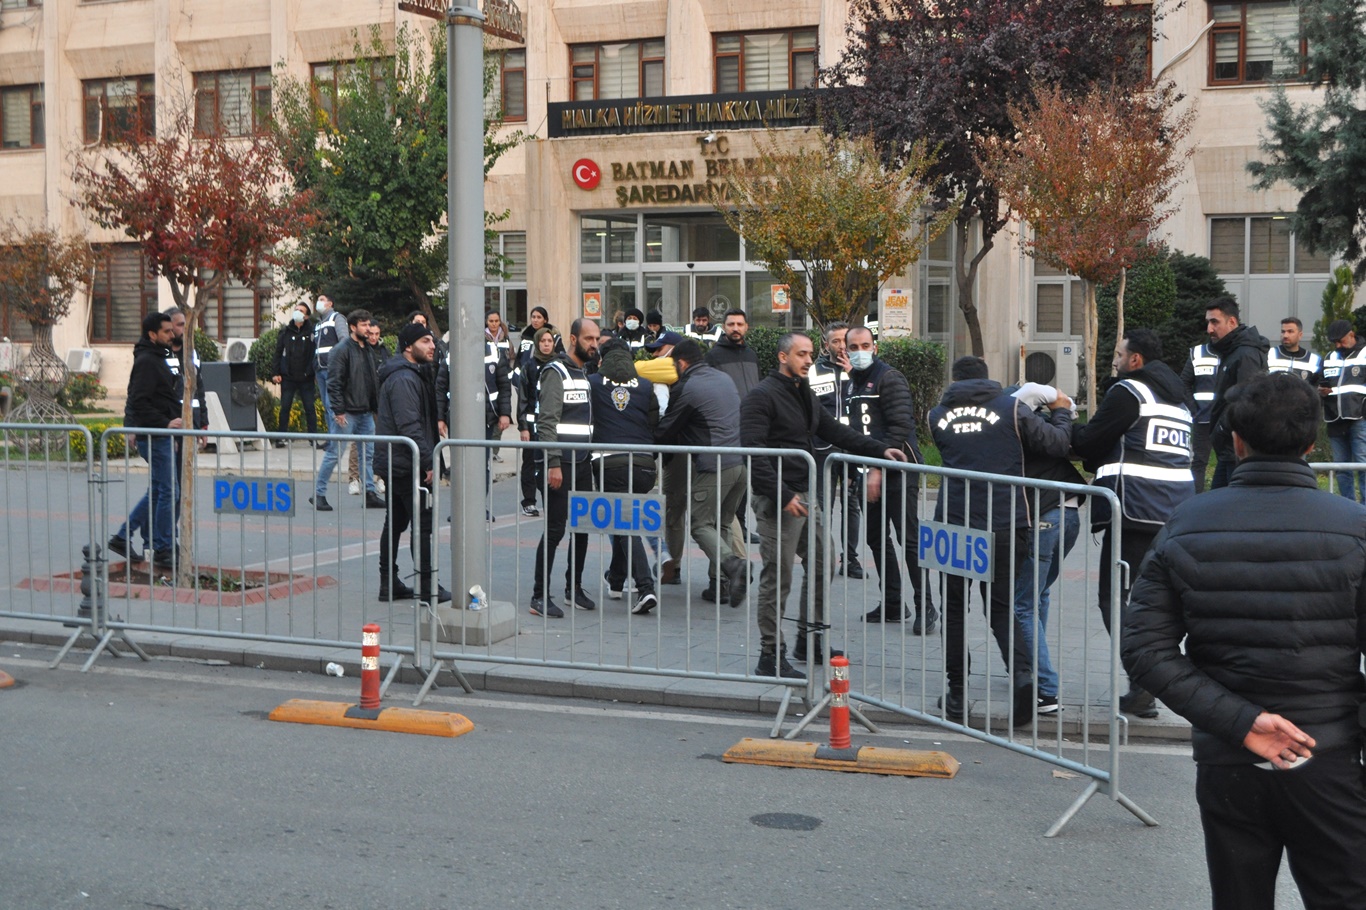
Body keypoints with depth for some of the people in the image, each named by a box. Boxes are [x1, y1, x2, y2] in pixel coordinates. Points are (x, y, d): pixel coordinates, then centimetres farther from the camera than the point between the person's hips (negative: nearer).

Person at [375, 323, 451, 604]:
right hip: (408, 464, -11)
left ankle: (389, 583, 19)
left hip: (394, 463, 11)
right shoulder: (404, 378, -17)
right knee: (423, 524, -6)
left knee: (395, 523, 13)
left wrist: (427, 459, 19)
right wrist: (427, 462, -22)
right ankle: (428, 588, -2)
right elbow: (409, 425, -24)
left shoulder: (409, 374, 18)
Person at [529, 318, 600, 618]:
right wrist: (553, 464, -21)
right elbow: (546, 421, -15)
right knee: (554, 529, -7)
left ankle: (574, 588, 23)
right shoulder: (556, 372, -9)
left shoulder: (588, 373, 17)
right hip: (561, 464, -8)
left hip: (583, 463, 8)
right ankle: (540, 596, -1)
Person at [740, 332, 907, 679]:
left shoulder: (804, 395, 16)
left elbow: (834, 431, 21)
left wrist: (878, 450, 10)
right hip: (778, 499, -9)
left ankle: (809, 640, 29)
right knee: (777, 578, -5)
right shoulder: (762, 396, -13)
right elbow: (753, 452, -20)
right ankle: (770, 657, 3)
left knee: (822, 564, 16)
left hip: (806, 494, 9)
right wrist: (782, 496, -24)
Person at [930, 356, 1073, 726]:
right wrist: (1061, 412, 21)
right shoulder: (1012, 408, -1)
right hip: (1004, 525, 0)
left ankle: (957, 693, 14)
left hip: (953, 523, 1)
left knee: (954, 607, 14)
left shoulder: (938, 415, 7)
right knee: (1001, 606, 11)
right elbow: (1057, 444, 0)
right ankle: (1022, 673, -13)